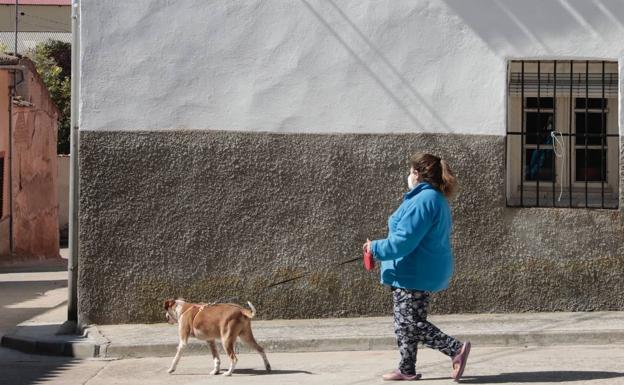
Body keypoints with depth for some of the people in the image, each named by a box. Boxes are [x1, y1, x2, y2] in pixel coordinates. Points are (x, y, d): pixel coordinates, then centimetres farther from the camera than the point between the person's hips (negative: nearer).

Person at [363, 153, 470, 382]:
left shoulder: (423, 200, -20)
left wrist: (376, 249, -11)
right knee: (404, 322, 15)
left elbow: (404, 240, -24)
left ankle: (456, 349, -8)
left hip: (415, 274, -11)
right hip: (423, 273, 11)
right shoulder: (437, 199, 14)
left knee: (411, 323, -6)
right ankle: (407, 369, 20)